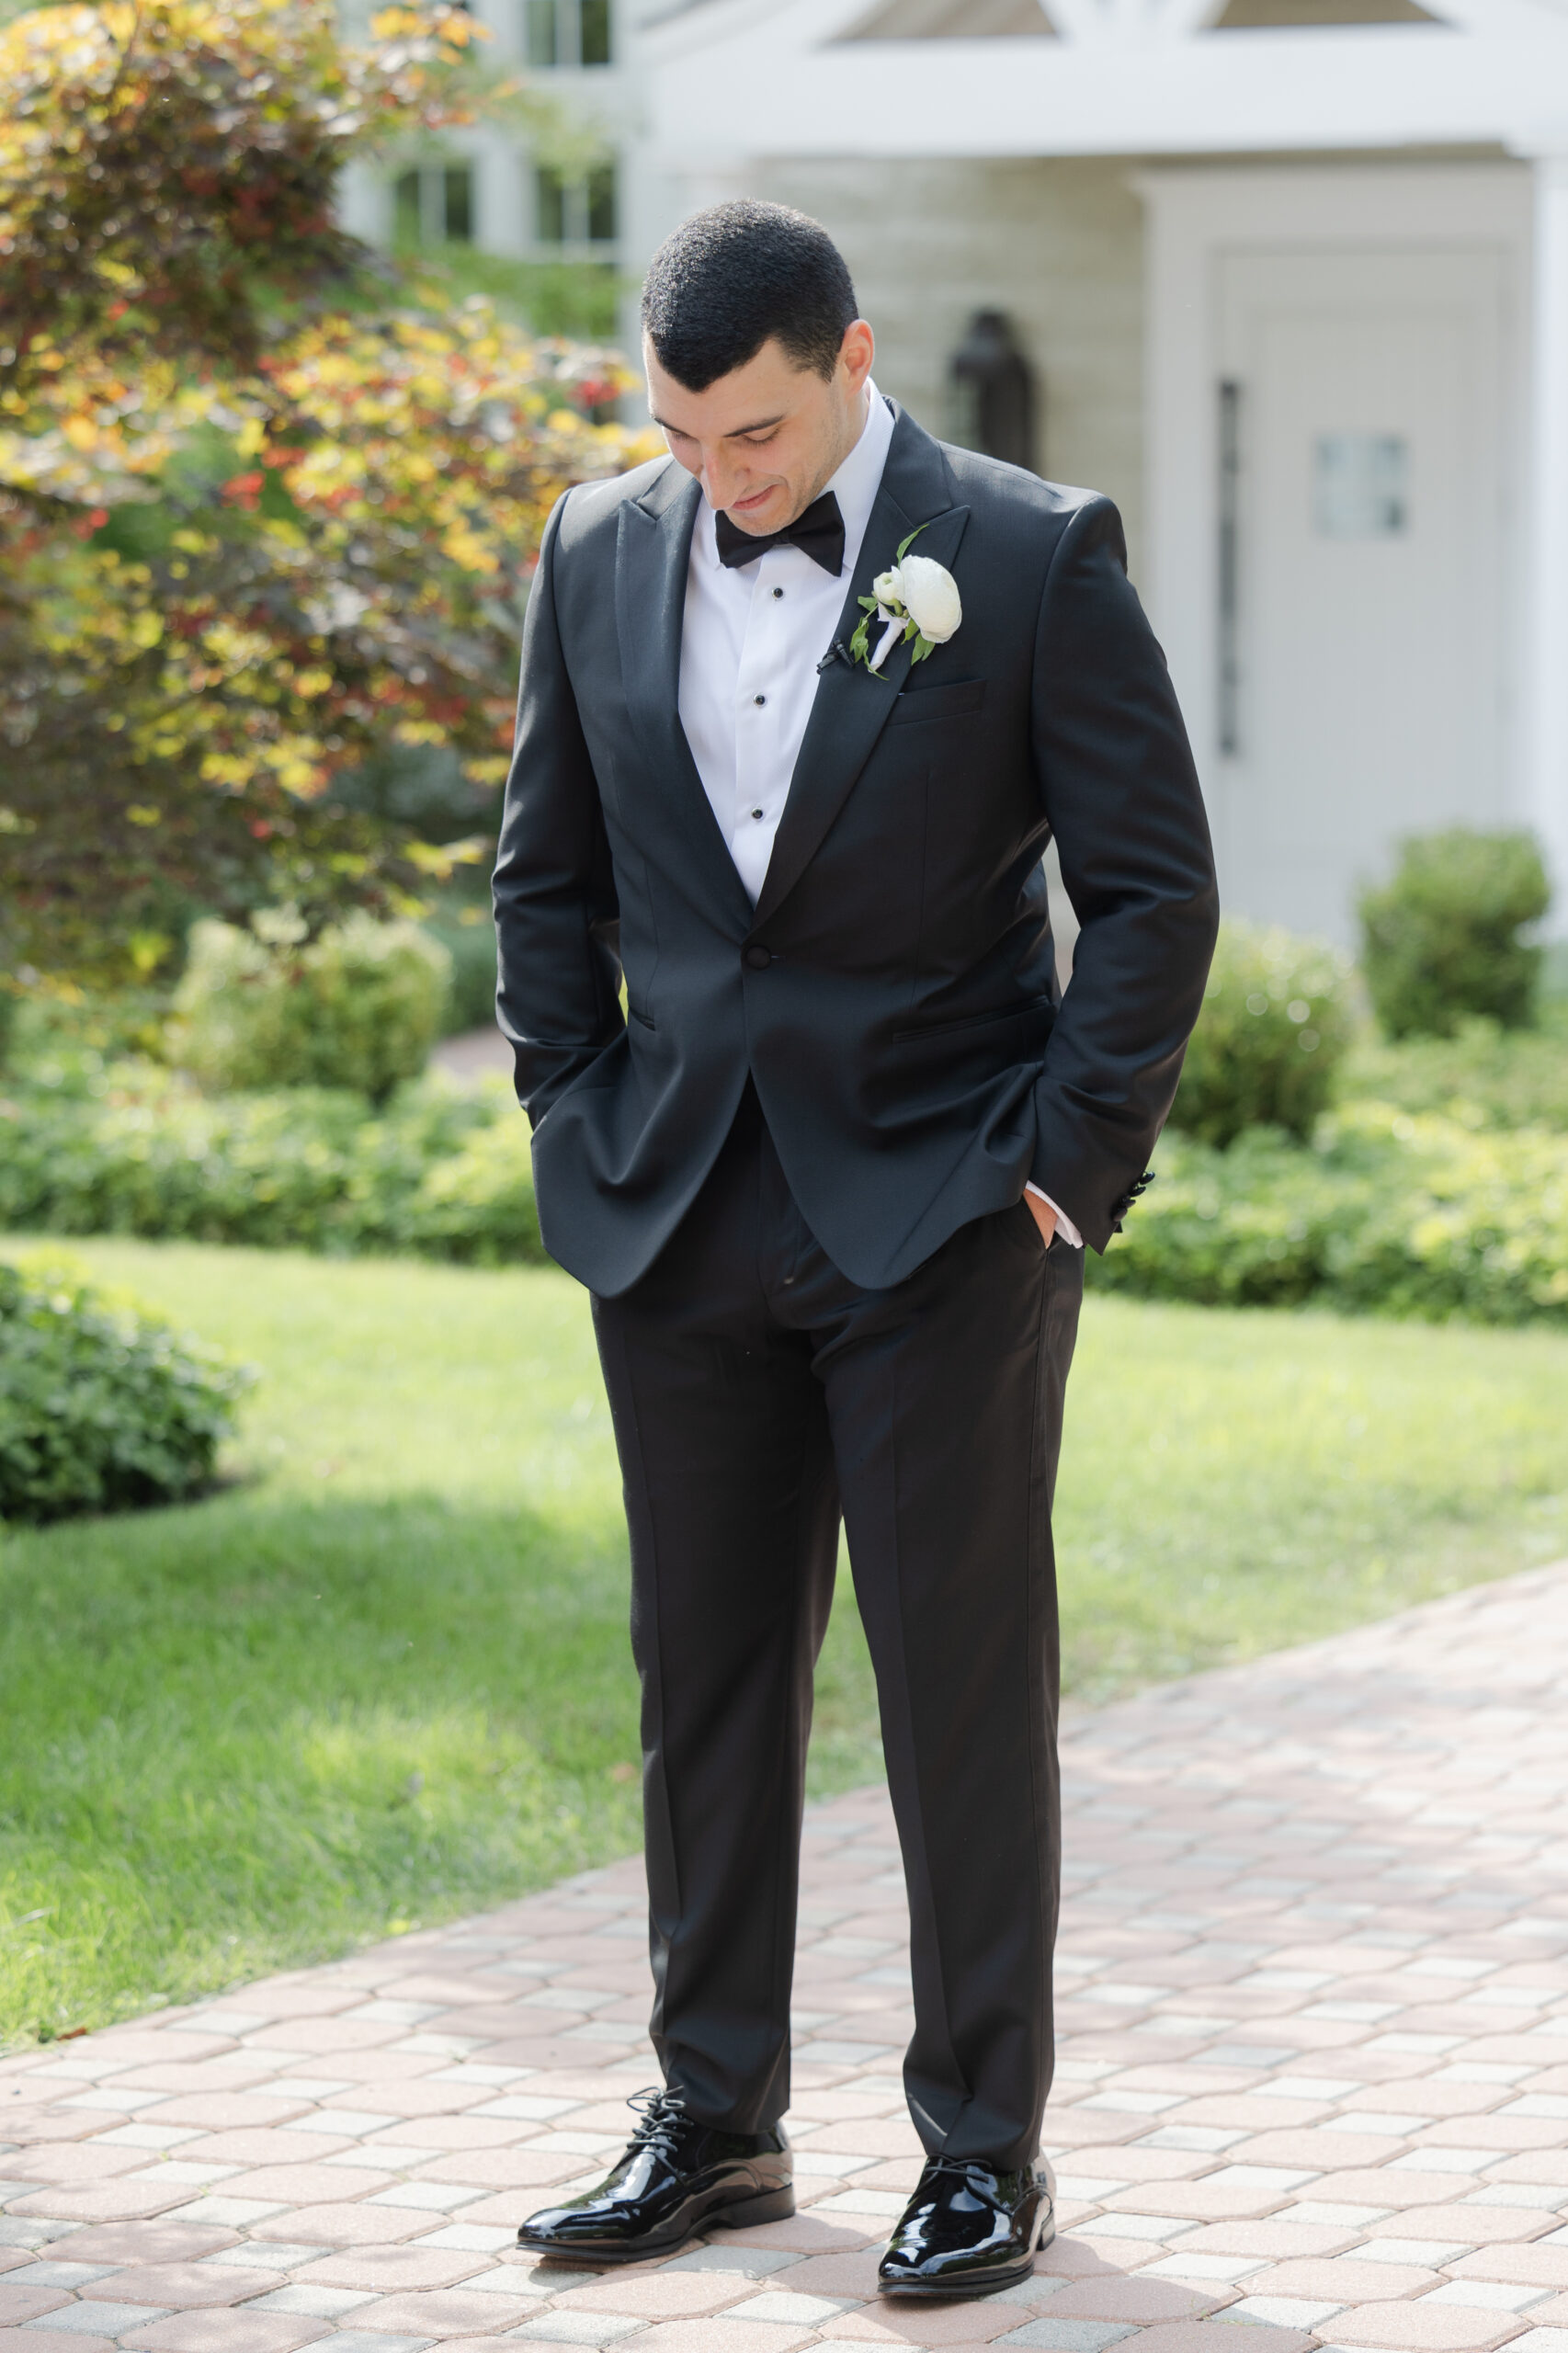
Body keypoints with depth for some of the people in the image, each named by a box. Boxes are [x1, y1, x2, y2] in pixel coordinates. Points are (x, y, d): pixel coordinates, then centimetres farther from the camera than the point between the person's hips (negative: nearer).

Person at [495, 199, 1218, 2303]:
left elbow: (1156, 886, -5)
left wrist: (1063, 1160, -9)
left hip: (941, 1220, -4)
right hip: (682, 1221, 4)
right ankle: (715, 2126, 22)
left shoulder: (1036, 557, -7)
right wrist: (581, 1131, 7)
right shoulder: (600, 555, 6)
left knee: (966, 1691, 1)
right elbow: (548, 874, 15)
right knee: (704, 1677, 10)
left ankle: (987, 2148, 12)